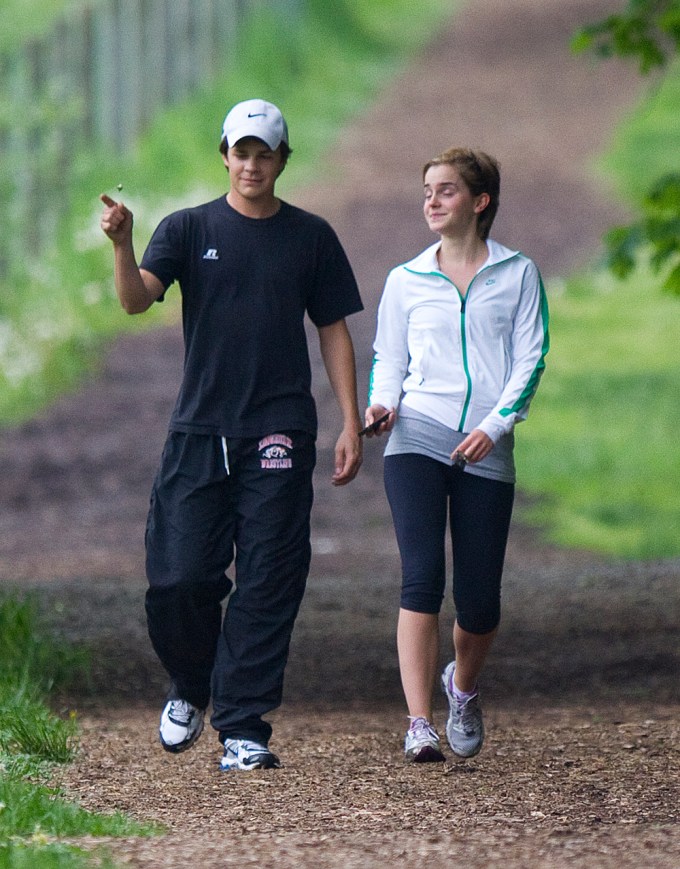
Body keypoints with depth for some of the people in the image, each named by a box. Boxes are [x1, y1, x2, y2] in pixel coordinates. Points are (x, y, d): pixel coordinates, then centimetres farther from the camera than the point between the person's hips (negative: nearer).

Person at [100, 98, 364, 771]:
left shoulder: (310, 237, 9)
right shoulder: (188, 230, 6)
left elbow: (334, 331, 12)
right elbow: (136, 299, -10)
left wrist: (351, 424, 4)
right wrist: (122, 245, -30)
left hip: (279, 436, 0)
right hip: (198, 431, 0)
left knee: (267, 585, -5)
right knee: (180, 578, -5)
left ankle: (243, 728, -3)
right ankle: (190, 687, 23)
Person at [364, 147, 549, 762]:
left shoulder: (518, 274, 9)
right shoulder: (406, 281, 12)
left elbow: (531, 358, 3)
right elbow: (388, 360, 15)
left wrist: (495, 424, -11)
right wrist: (382, 405, -7)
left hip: (487, 451, 0)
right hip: (418, 438, 0)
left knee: (480, 602, 2)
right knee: (422, 579, -17)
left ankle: (463, 687, 34)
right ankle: (419, 724, -19)